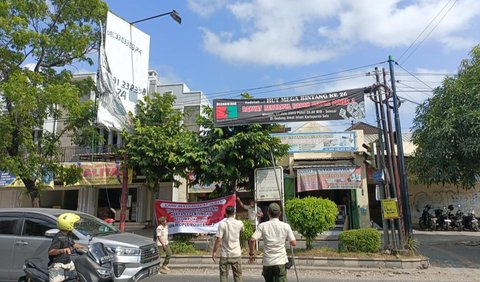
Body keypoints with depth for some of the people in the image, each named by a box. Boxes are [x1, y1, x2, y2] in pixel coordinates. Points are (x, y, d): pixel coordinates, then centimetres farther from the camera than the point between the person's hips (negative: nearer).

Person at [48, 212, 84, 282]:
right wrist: (62, 250, -43)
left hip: (68, 262, 9)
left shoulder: (69, 235, 8)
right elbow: (50, 252, -28)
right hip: (57, 264, -9)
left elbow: (73, 244, 25)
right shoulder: (58, 237, -21)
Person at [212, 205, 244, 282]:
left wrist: (214, 252, -5)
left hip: (225, 255, -2)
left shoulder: (222, 224, -12)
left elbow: (218, 239, -14)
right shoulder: (239, 223, -3)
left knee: (223, 276, 7)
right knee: (238, 276, 13)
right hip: (236, 254, 2)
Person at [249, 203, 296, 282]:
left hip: (267, 262, 2)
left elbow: (252, 240, -12)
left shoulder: (263, 226, -3)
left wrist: (252, 253, 3)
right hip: (281, 261, -1)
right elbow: (293, 243, -1)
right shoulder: (285, 226, -2)